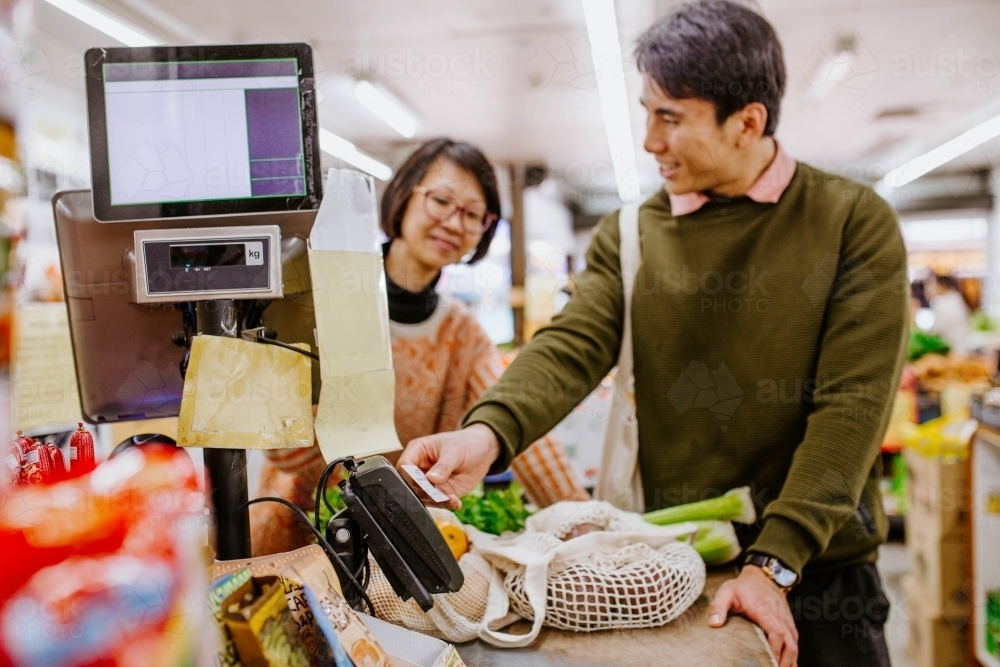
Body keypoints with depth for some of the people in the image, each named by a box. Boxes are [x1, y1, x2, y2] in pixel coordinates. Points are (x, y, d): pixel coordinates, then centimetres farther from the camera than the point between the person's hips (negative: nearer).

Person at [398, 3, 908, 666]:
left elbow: (852, 405, -12)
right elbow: (571, 348, -11)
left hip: (819, 574, -2)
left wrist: (775, 563, -19)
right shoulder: (631, 236, 2)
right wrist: (489, 431, -31)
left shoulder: (856, 222, -6)